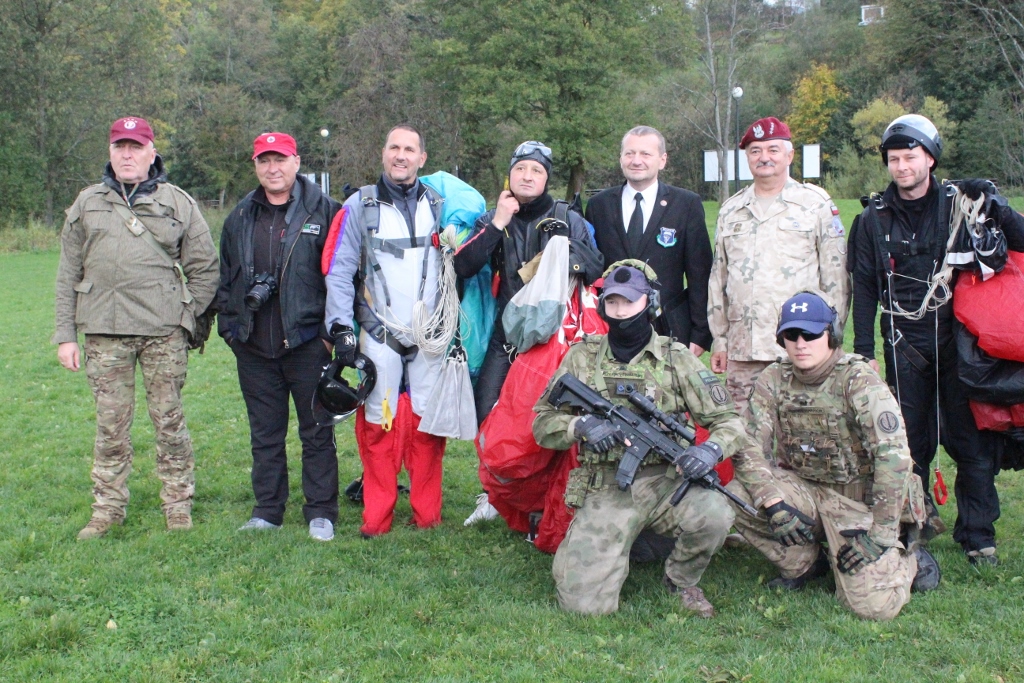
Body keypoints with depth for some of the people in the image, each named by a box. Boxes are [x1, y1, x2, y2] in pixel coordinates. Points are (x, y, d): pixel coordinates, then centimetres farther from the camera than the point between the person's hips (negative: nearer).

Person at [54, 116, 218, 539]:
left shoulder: (177, 203, 7)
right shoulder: (87, 204, 13)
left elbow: (205, 268, 10)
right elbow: (68, 274, 12)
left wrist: (186, 315, 3)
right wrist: (65, 334, 8)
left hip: (163, 333, -2)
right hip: (104, 332, 2)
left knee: (169, 420, 4)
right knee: (110, 425, 6)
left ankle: (178, 504, 16)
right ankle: (108, 508, 17)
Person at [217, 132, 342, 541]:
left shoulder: (324, 212, -1)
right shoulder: (240, 218, 14)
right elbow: (226, 277, 20)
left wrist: (332, 330, -8)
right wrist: (229, 326, 12)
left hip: (306, 342, -4)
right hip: (254, 346, 5)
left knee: (316, 431, 3)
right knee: (265, 434, 11)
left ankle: (321, 513, 12)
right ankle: (267, 511, 21)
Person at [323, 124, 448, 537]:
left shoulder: (439, 206, 11)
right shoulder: (360, 206, 4)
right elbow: (338, 271, -1)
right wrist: (341, 329, -9)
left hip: (430, 337, 2)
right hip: (378, 336, -2)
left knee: (428, 423, 2)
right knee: (378, 423, -3)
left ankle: (427, 515, 11)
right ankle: (377, 517, 6)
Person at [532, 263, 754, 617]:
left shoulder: (676, 359, 2)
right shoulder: (582, 357, 5)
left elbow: (728, 421, 1)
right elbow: (543, 423, 7)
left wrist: (712, 448, -22)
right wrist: (581, 425, -15)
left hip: (665, 481, 0)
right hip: (605, 491, 0)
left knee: (715, 513, -33)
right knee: (584, 601, -15)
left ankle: (681, 580, 2)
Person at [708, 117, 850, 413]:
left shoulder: (817, 204, 5)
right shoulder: (730, 211, 17)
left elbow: (836, 277, 2)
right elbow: (718, 279, 18)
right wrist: (718, 341, 13)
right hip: (742, 352, 4)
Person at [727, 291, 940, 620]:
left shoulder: (858, 379, -17)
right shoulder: (773, 381, -4)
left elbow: (893, 455, -23)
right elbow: (748, 446, -9)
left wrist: (880, 535, -24)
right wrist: (774, 504, -24)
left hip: (860, 497, -4)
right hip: (806, 490, 4)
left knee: (874, 605, -21)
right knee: (737, 497, -22)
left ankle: (909, 558, 15)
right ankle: (804, 564, 5)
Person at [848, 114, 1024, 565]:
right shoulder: (874, 219, 6)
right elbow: (864, 289, 6)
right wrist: (864, 351, 2)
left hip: (959, 340, -1)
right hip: (905, 345, 1)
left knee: (972, 438, -2)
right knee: (910, 439, 4)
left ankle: (977, 533, 9)